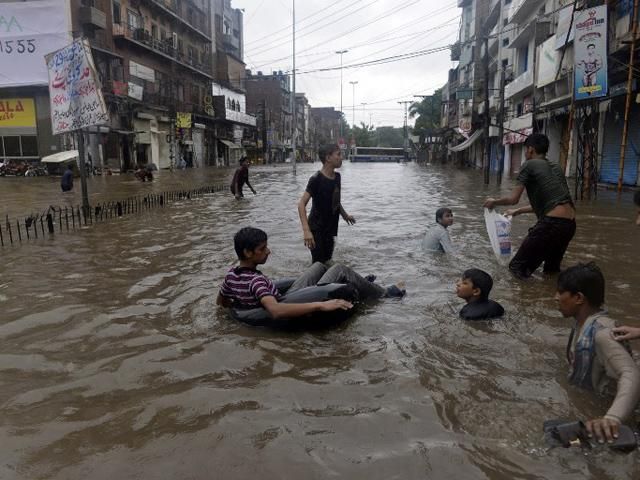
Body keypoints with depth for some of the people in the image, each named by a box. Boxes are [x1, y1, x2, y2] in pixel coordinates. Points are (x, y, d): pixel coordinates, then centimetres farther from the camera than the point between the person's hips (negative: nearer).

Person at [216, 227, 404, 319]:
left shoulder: (231, 275, -8)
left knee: (320, 265, 18)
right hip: (298, 316, -8)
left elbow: (220, 302, 9)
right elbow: (276, 311, -49)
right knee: (340, 270, -3)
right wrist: (320, 305, -51)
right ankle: (383, 293, 18)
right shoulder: (256, 280, -34)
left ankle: (360, 286, 38)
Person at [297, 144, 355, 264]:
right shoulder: (316, 179, -19)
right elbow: (301, 204, -25)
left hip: (330, 229, 8)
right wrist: (306, 230, -35)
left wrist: (344, 215, 33)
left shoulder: (337, 177, 4)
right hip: (317, 230, -7)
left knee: (327, 263, 16)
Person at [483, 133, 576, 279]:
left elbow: (513, 199, -3)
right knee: (551, 269, 27)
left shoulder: (529, 165, 1)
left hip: (552, 223, -8)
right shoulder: (556, 167, 23)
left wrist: (494, 202, 17)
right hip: (570, 224, 8)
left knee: (517, 267, 3)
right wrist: (518, 211, 38)